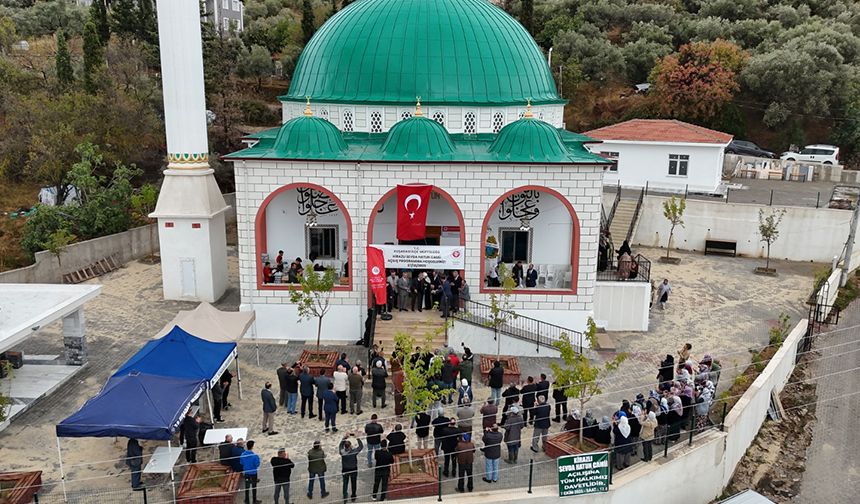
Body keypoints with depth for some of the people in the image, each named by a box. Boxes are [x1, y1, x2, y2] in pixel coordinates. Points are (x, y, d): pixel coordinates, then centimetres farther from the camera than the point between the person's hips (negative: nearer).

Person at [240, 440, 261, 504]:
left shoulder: (243, 454, -12)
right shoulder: (255, 456, -25)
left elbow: (241, 463, 1)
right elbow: (257, 464, -19)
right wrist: (258, 459, -4)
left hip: (246, 472, 4)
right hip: (253, 473, -4)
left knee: (247, 486, 17)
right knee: (254, 487, 12)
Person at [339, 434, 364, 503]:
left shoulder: (342, 452, -22)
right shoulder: (354, 451, -27)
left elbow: (340, 446, 0)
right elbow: (361, 446, -12)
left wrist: (344, 438, -2)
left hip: (345, 470, 1)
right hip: (353, 470, -1)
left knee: (345, 484, 18)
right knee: (353, 484, 19)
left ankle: (345, 498, 25)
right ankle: (353, 497, 33)